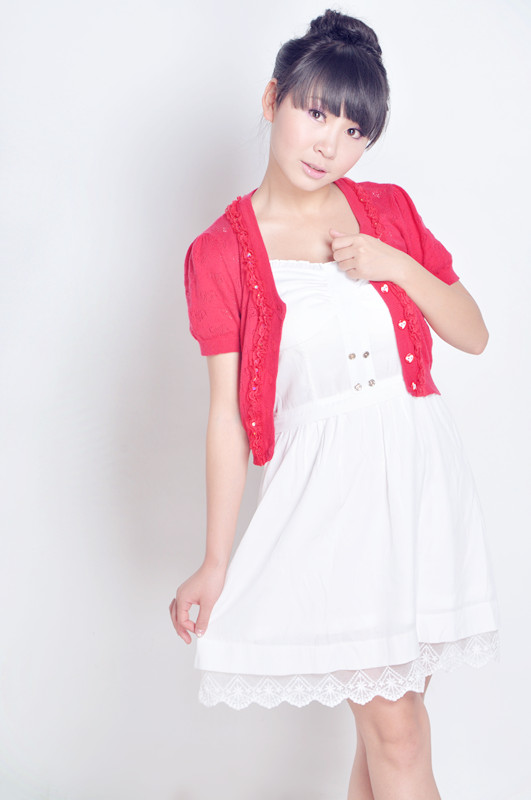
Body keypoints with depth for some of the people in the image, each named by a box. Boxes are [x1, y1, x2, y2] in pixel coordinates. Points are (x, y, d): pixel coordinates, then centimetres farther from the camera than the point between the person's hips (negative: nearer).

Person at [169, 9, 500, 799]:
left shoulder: (389, 210, 7)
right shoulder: (221, 252, -1)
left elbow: (473, 334, 9)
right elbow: (227, 410, -2)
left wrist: (397, 265, -8)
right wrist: (217, 560, -5)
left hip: (420, 472, 4)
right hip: (325, 486, -3)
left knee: (392, 718, 11)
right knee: (394, 732, -2)